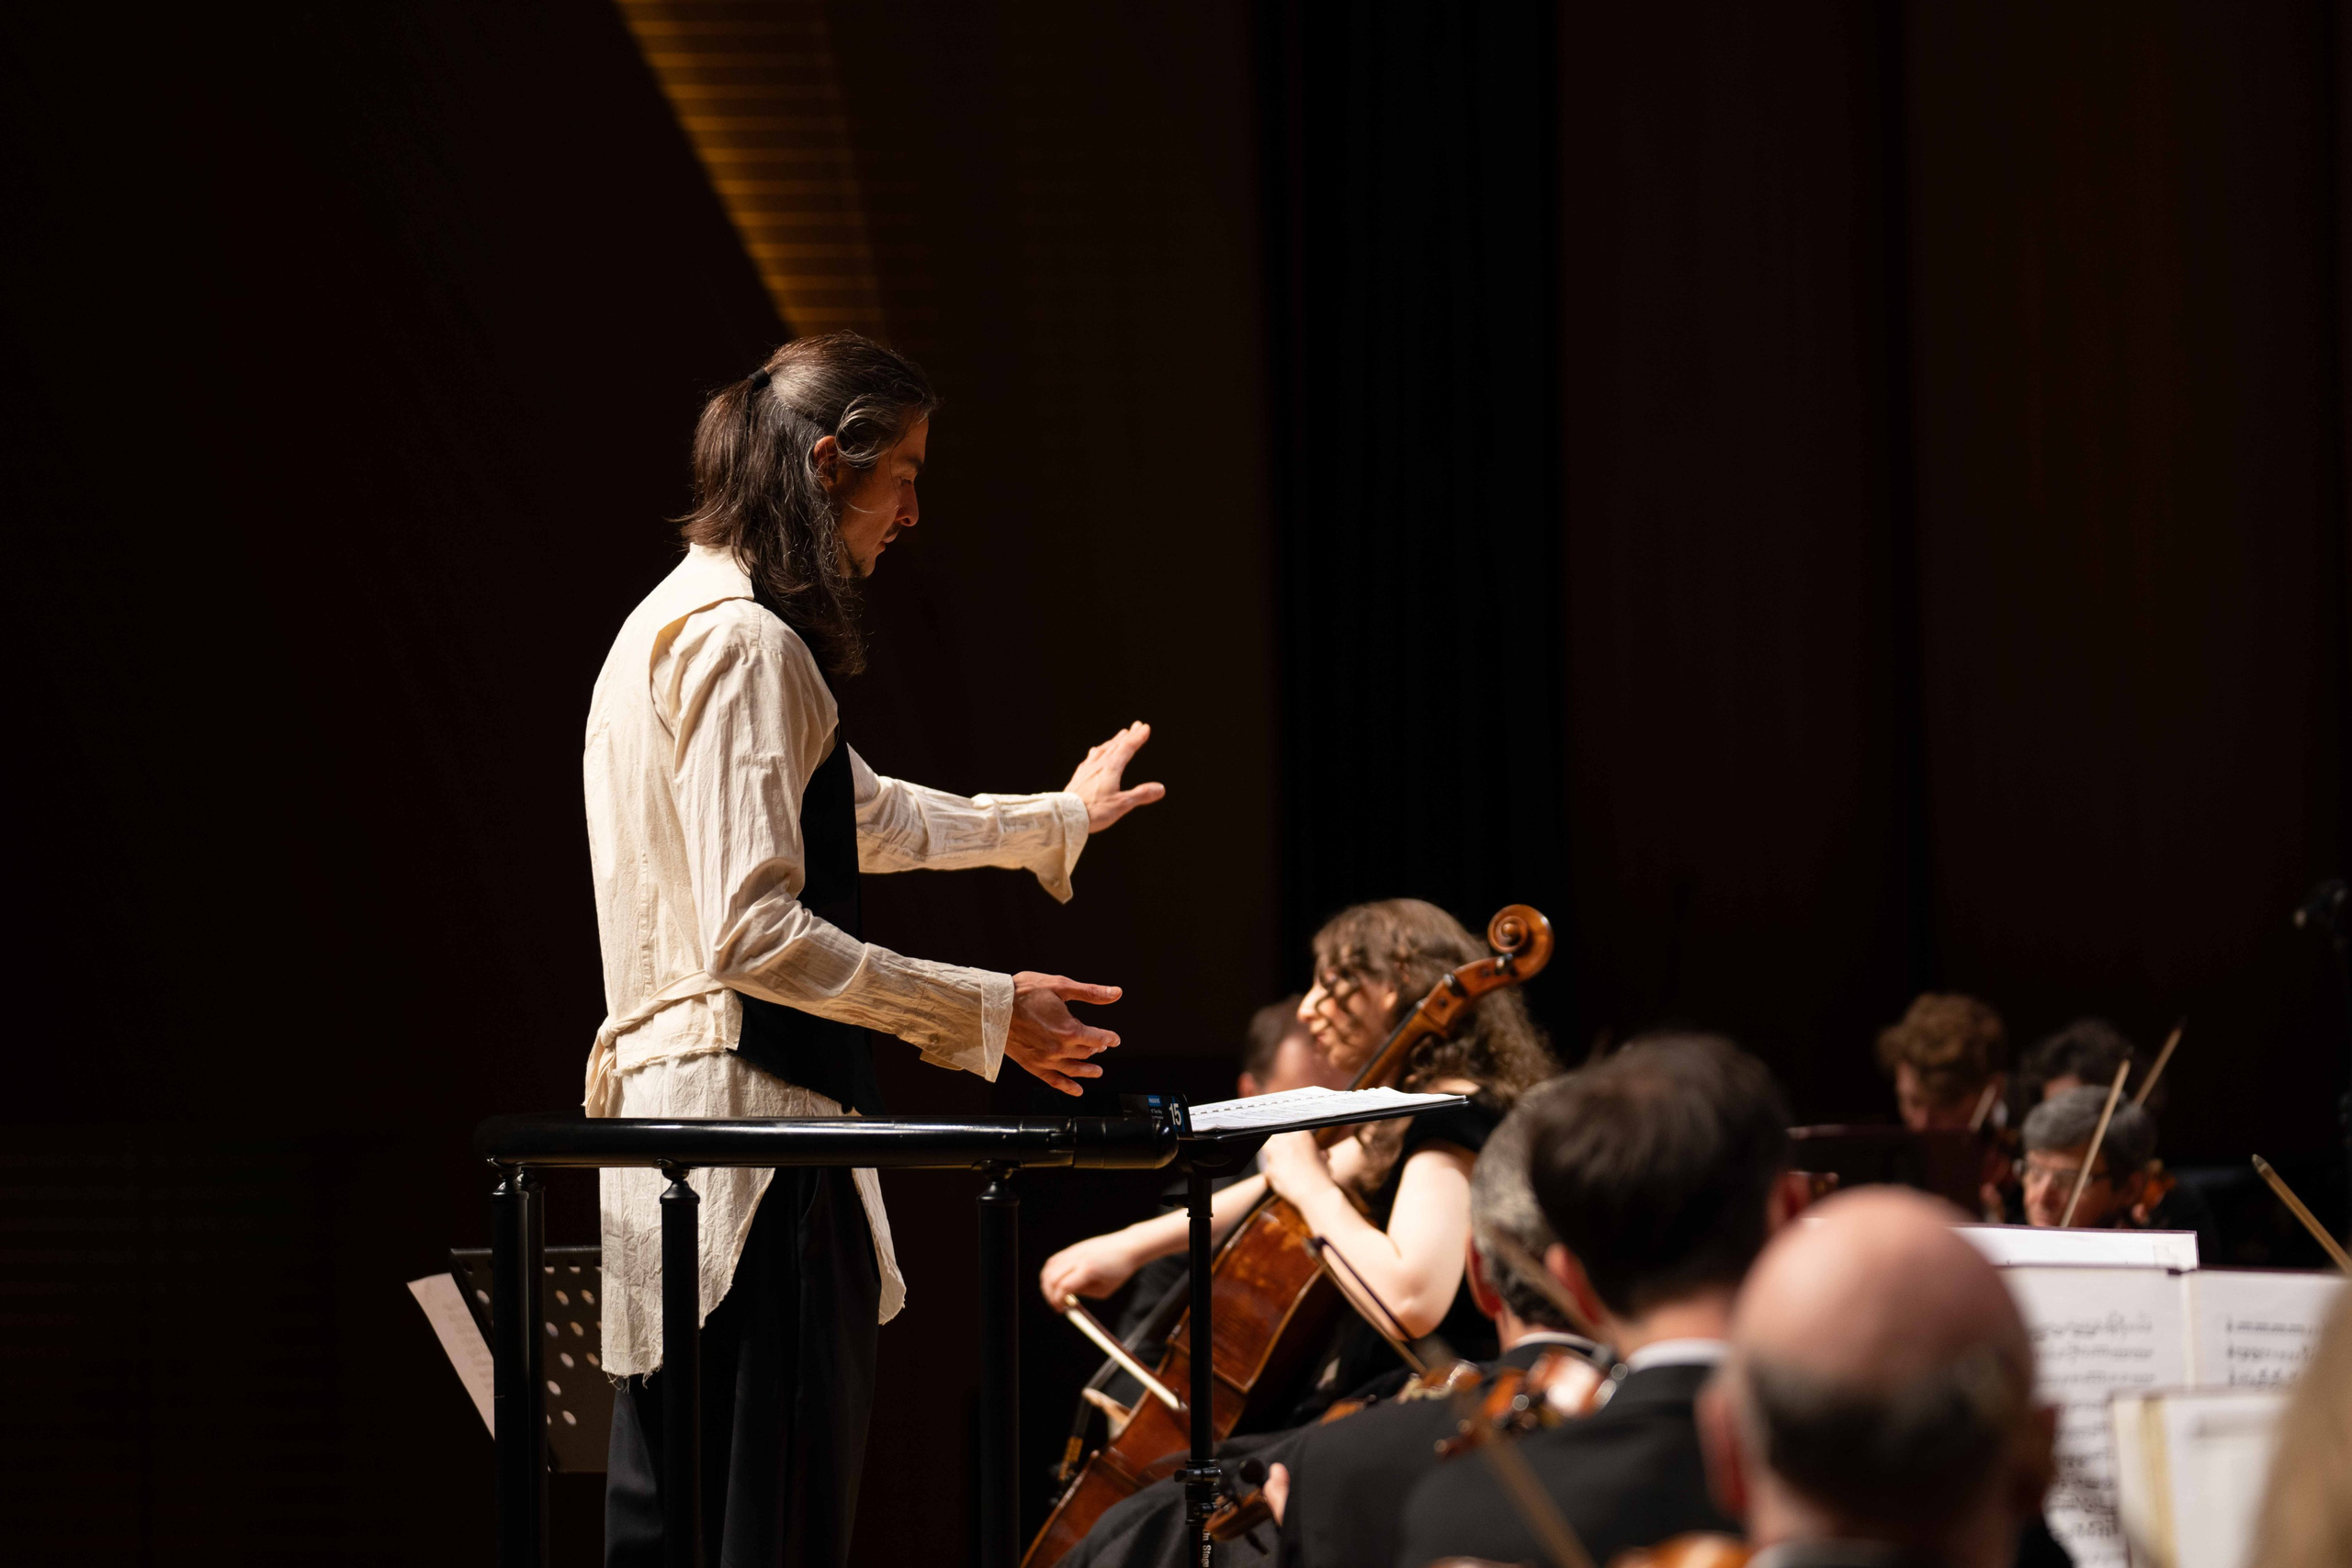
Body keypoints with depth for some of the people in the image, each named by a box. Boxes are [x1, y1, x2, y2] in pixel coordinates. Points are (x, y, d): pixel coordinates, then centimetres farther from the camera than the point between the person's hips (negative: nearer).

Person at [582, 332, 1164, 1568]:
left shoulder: (673, 622, 19)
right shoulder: (746, 644, -14)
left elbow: (858, 816, 35)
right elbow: (755, 934, -22)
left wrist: (1054, 820, 48)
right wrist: (986, 1012, -15)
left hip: (662, 1112, 11)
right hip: (750, 1129, -11)